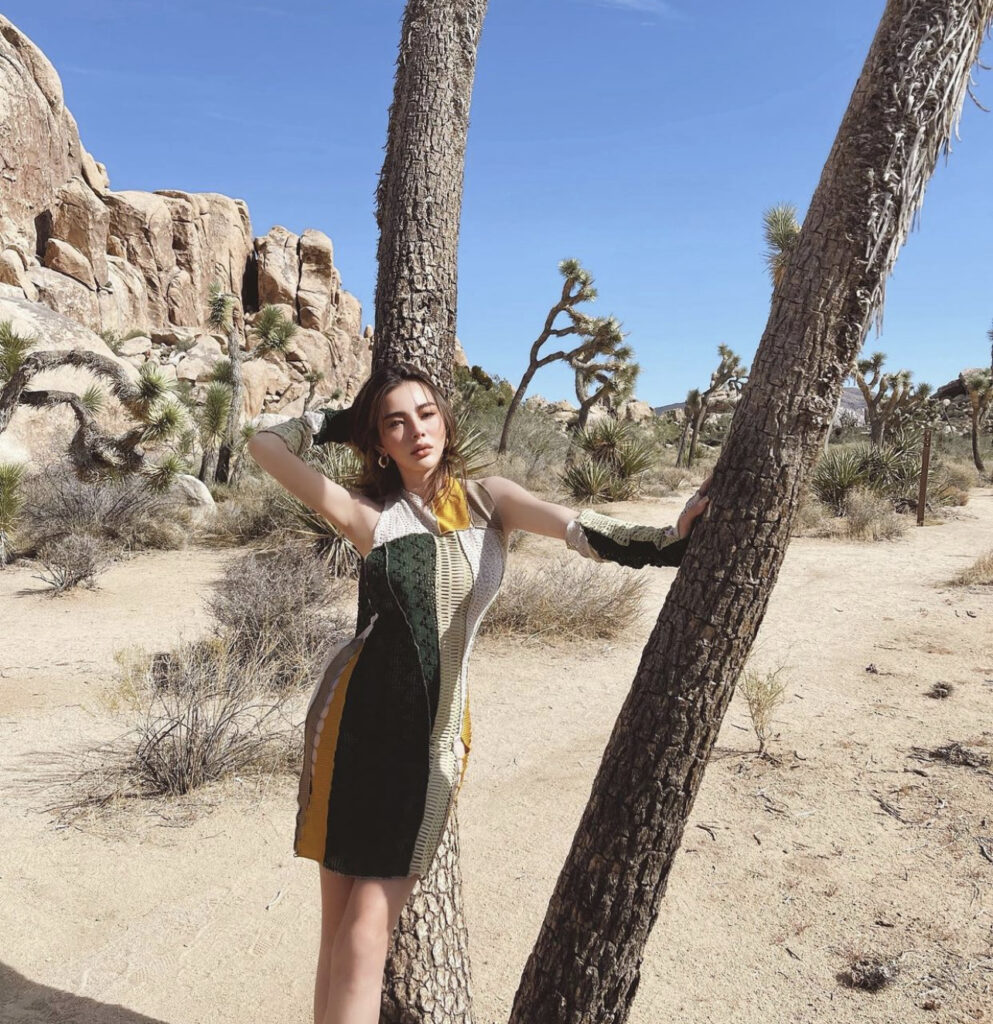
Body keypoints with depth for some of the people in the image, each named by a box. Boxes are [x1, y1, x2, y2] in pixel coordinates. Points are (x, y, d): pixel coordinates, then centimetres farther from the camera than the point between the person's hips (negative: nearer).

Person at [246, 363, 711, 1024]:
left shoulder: (487, 499, 6)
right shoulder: (371, 517, 1)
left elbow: (581, 530, -10)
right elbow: (265, 445, 1)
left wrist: (669, 539, -24)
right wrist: (339, 421, 12)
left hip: (434, 733, 1)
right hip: (357, 720, -1)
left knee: (365, 935, 3)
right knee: (341, 933, 7)